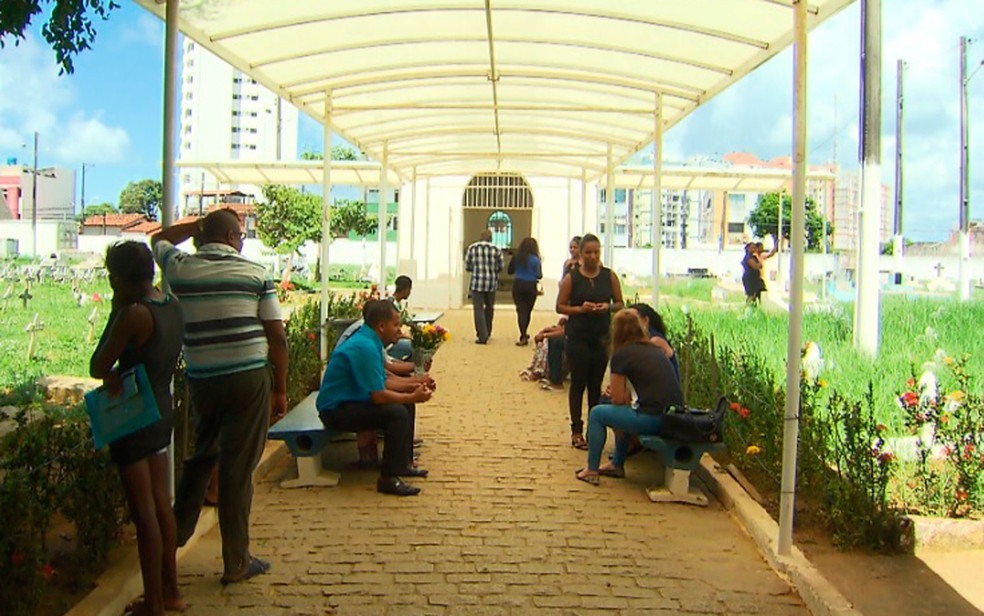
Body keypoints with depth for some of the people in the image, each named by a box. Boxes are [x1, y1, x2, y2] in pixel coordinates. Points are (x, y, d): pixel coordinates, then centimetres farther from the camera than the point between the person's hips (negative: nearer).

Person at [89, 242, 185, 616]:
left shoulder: (134, 314, -23)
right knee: (161, 504, 18)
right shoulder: (170, 304, 3)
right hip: (162, 413, 9)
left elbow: (97, 368, -16)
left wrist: (116, 312, -7)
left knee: (144, 513, 1)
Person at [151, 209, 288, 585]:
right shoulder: (256, 274, -2)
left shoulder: (180, 269, 4)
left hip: (202, 380, 3)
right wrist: (281, 390, 4)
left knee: (201, 455, 26)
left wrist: (199, 225, 26)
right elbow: (277, 337, -3)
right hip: (249, 378, -3)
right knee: (238, 467, 3)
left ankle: (177, 531, 35)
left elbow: (159, 239, 28)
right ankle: (236, 563, 12)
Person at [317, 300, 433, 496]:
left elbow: (382, 383, 15)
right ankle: (389, 479, -18)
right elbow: (379, 396, -25)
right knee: (397, 412, -24)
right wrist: (413, 397, -13)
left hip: (349, 402, 11)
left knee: (403, 404, 14)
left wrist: (412, 387, 4)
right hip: (337, 411, -11)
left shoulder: (370, 341, 9)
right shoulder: (365, 347, -24)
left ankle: (402, 464, 22)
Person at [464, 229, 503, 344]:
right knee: (489, 307, 19)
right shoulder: (496, 249, 0)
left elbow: (467, 266, 4)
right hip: (491, 283, 2)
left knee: (479, 309, 1)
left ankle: (482, 336, -5)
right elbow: (500, 267, 4)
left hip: (477, 283, -2)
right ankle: (487, 333, 30)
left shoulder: (472, 248, -1)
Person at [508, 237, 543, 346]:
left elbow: (510, 271, 7)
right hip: (530, 286, -1)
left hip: (518, 285, 1)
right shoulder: (536, 260, -7)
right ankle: (524, 335, 27)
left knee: (521, 310, 0)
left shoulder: (516, 258, -1)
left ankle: (523, 336, -11)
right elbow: (539, 275, -7)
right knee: (528, 311, 14)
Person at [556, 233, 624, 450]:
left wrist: (608, 307, -13)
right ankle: (576, 430, 8)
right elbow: (560, 306, -1)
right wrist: (580, 309, -17)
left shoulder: (609, 276, 4)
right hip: (578, 336, -2)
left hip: (602, 336, 2)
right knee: (578, 382, 1)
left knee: (596, 384, 6)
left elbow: (620, 304, 9)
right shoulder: (572, 278, -1)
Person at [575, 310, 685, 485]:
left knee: (597, 414, 12)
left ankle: (591, 471, 16)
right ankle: (617, 465, 37)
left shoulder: (621, 354, -2)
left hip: (652, 419, -7)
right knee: (625, 411, 33)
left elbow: (618, 399, -1)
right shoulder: (656, 350, 17)